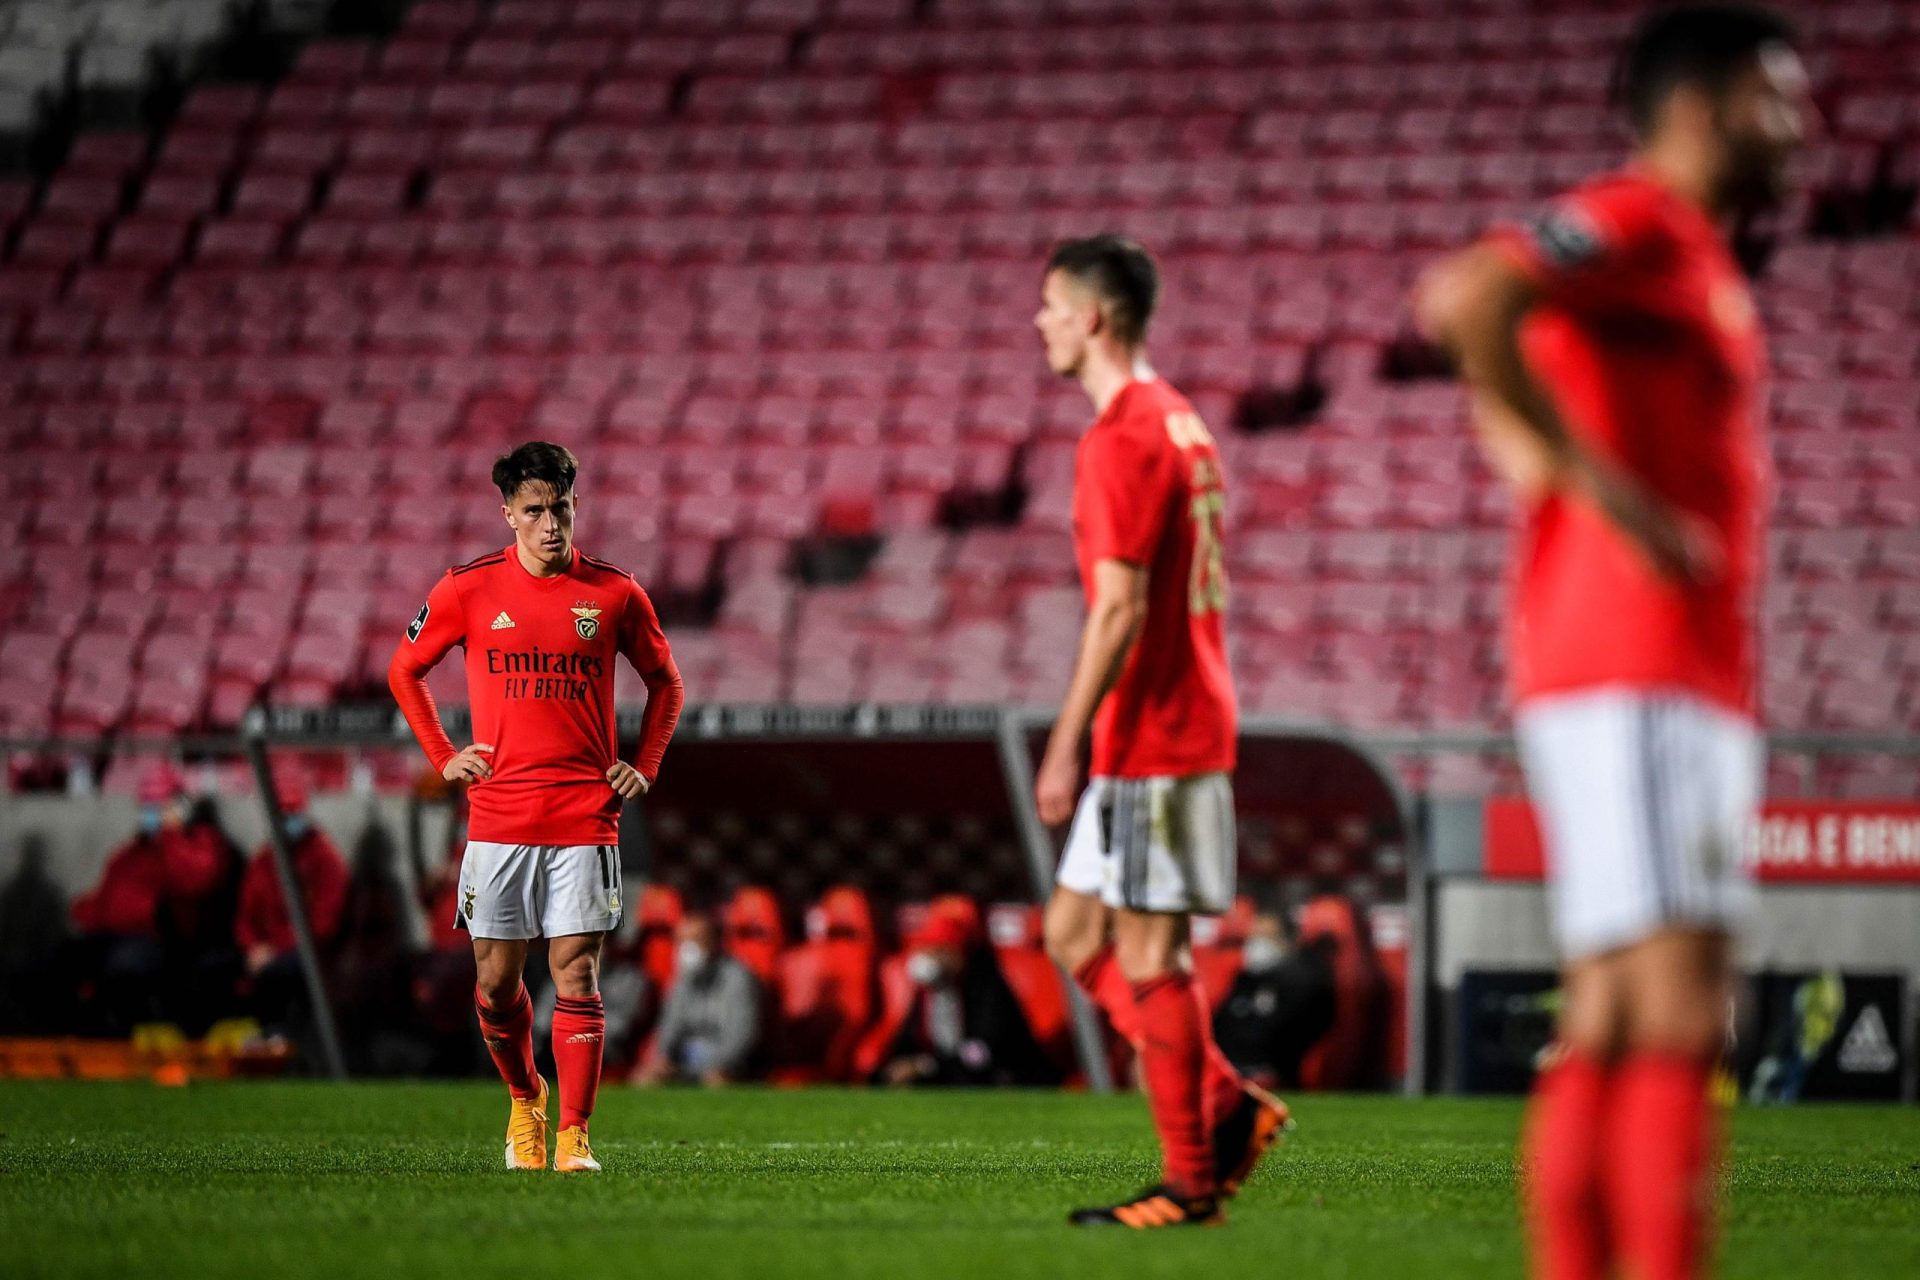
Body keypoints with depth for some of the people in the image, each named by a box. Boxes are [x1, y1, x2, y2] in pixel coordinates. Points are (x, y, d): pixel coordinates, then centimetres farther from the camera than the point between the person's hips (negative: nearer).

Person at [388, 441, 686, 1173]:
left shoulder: (615, 594, 3)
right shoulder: (469, 590, 2)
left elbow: (664, 681, 18)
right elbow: (404, 671, 15)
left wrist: (644, 767, 7)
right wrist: (442, 757, 6)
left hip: (585, 818, -1)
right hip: (498, 819, 1)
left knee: (576, 974, -6)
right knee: (496, 980, 4)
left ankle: (573, 1137, -2)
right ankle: (525, 1099, 29)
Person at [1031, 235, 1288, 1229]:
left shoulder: (1124, 438, -15)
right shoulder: (1177, 421, 16)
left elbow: (1122, 606, -20)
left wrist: (1067, 744, -18)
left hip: (1150, 738, -10)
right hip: (1183, 726, 10)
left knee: (1147, 954, -5)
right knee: (1074, 933, 14)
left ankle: (1190, 1182, 0)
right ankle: (1228, 1107, 12)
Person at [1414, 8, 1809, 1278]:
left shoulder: (1689, 260, 23)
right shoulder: (1638, 223, -7)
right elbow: (1470, 300, -25)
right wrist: (1604, 488, -23)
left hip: (1689, 681, 10)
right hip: (1638, 674, -10)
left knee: (1609, 1027, 6)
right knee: (1679, 1007, -16)